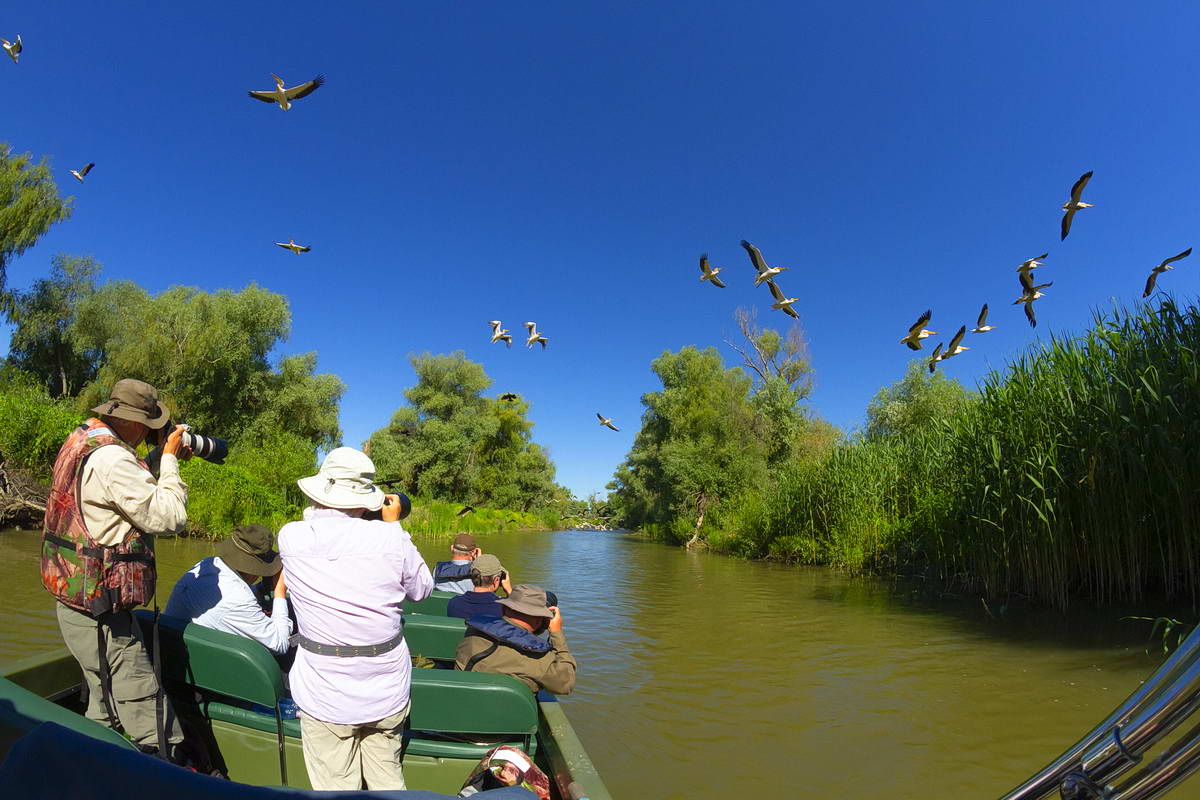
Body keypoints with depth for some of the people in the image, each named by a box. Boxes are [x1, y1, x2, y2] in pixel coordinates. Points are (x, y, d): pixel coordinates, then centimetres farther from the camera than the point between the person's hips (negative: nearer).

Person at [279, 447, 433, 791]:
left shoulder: (290, 537, -10)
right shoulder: (390, 539, -14)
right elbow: (423, 589, 5)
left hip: (325, 699, 1)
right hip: (387, 695, 0)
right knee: (387, 783, 18)